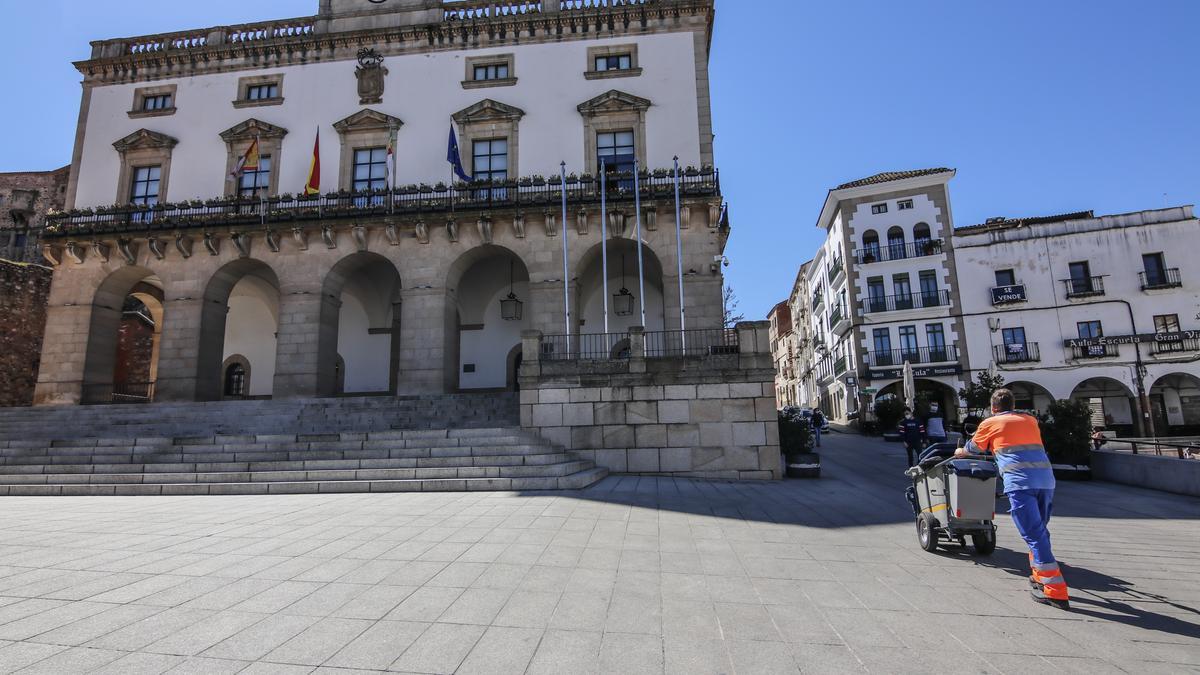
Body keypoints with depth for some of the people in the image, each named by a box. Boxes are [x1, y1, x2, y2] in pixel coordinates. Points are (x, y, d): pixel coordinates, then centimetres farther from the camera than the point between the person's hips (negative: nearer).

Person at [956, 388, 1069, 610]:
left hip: (1019, 482, -6)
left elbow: (973, 447, 27)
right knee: (1039, 530, 20)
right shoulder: (1031, 420, 24)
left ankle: (1055, 591, -8)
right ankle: (1041, 577, 30)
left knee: (1034, 534, -6)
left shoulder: (990, 423, 12)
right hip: (1046, 479, 6)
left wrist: (961, 452, 48)